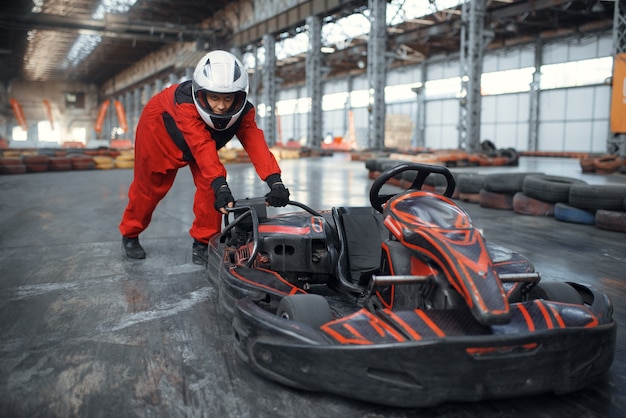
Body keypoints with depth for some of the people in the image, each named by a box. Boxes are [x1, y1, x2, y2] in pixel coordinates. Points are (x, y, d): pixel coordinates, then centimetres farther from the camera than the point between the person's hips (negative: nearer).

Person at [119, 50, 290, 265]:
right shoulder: (185, 104, -44)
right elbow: (203, 147, -55)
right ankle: (130, 235, 33)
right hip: (160, 127, -3)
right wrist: (221, 187, -67)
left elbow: (256, 144, -44)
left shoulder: (242, 111, -31)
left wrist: (275, 181, -60)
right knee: (150, 186, 8)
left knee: (208, 184, -16)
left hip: (205, 136, 3)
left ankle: (203, 243, 0)